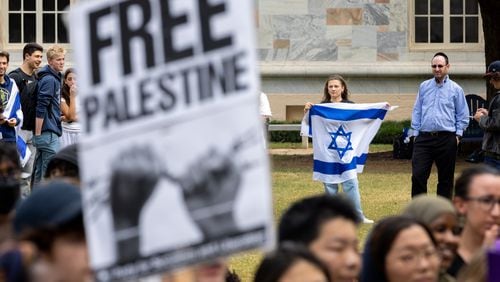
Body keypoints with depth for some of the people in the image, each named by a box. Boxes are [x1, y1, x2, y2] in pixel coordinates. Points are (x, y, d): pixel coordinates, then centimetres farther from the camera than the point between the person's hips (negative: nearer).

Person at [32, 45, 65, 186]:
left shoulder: (55, 78, 16)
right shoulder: (49, 80, -14)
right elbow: (41, 109, -19)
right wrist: (38, 134, -20)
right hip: (48, 133, -10)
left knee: (39, 173, 12)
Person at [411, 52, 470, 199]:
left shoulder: (456, 89, 4)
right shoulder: (424, 87, 11)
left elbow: (463, 115, 8)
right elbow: (417, 111, 15)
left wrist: (458, 134, -1)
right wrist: (416, 132, 8)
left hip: (446, 139, -1)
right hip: (424, 138, 1)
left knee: (445, 179, 5)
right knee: (417, 176, -8)